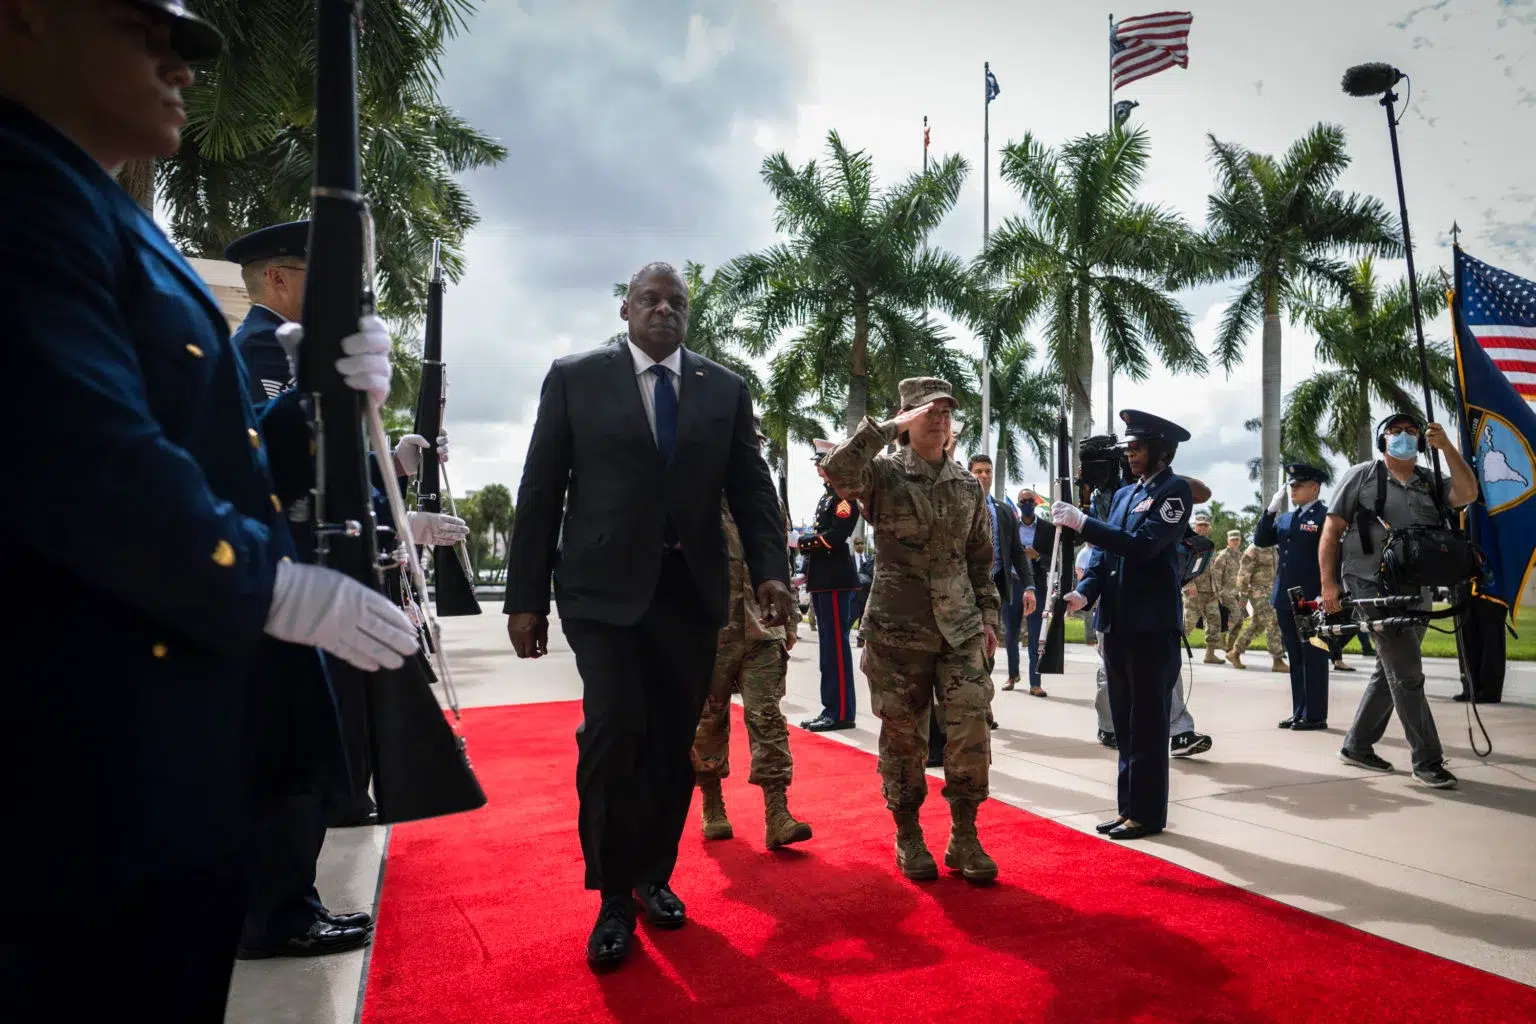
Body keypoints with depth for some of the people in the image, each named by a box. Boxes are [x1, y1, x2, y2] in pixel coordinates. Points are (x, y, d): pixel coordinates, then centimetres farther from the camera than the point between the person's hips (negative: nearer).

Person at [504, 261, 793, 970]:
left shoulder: (725, 390, 10)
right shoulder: (575, 378, 4)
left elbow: (751, 488, 6)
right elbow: (539, 493, 2)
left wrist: (769, 570, -9)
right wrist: (525, 597, -2)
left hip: (692, 591, 3)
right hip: (604, 587, -2)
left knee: (674, 744, 8)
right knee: (614, 730, -13)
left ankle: (654, 876, 27)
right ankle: (614, 898, 6)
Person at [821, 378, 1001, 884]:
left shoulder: (968, 484, 10)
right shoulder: (883, 473, -5)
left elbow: (980, 556, 16)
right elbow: (836, 468, -27)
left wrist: (989, 614, 10)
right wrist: (891, 427, -20)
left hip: (960, 628, 4)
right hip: (898, 629, -3)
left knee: (971, 729, -2)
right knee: (903, 736, 6)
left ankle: (964, 838, 14)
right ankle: (908, 837, 23)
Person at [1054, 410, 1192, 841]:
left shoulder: (1175, 490, -6)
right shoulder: (1123, 494, 17)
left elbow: (1144, 545, -19)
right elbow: (1104, 553, 13)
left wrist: (1082, 522, -20)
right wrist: (1085, 592, -4)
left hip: (1153, 626, -7)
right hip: (1117, 624, 8)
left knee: (1148, 725, 0)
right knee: (1125, 725, 13)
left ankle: (1148, 813, 10)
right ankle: (1130, 807, 22)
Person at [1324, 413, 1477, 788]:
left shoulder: (1431, 483, 14)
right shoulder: (1362, 476, 0)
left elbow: (1467, 494, -7)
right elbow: (1332, 530, -3)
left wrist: (1446, 447, -13)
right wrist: (1329, 582, -12)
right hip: (1374, 588, -6)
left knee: (1391, 673, 13)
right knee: (1407, 675, -7)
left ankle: (1356, 746, 25)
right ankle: (1427, 760, 1)